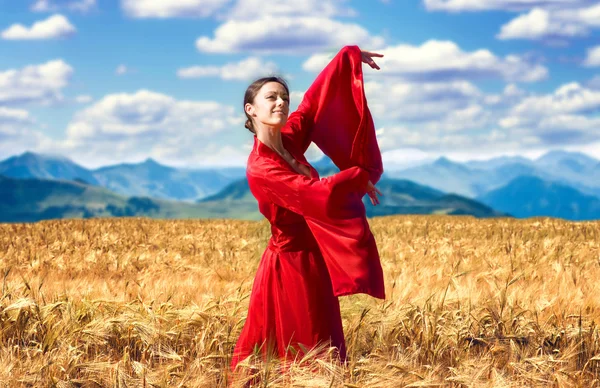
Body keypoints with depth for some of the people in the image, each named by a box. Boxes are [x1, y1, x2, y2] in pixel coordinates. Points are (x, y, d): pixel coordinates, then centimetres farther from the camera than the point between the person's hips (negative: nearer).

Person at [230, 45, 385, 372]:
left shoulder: (289, 141, 0)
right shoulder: (260, 167, -22)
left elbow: (315, 99, 9)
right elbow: (317, 193, -26)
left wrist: (349, 57, 9)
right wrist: (360, 176, -12)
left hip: (312, 258, 8)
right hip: (292, 263, -8)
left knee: (323, 350, 14)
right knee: (297, 356, -1)